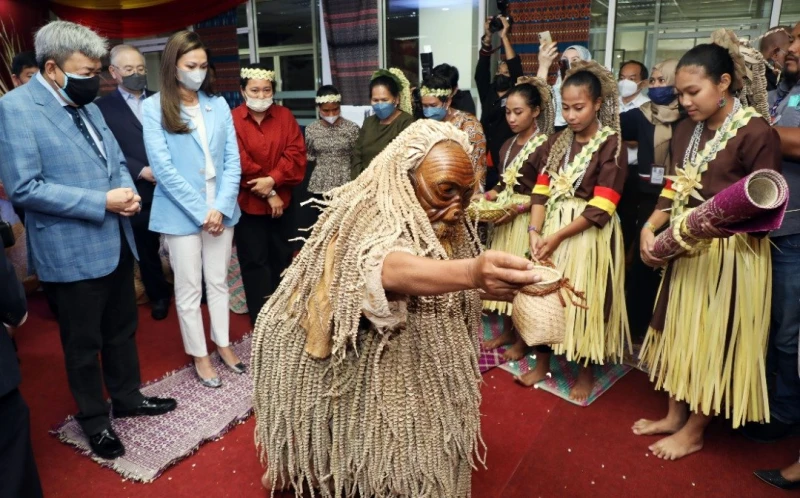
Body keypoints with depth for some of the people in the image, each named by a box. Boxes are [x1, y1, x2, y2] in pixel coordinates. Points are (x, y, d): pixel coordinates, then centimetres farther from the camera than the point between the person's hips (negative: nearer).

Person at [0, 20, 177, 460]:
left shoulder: (88, 107, 10)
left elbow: (117, 160, 17)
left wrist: (128, 191, -6)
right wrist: (102, 202, -22)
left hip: (116, 243, 7)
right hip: (71, 252, -7)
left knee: (122, 330, 20)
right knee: (83, 344, 10)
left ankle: (127, 398, 39)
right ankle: (94, 420, 30)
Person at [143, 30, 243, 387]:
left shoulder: (218, 104, 4)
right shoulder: (154, 108, -6)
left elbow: (233, 160, 1)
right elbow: (163, 168, -11)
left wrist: (221, 207, -9)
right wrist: (200, 212, -13)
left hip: (220, 209, 3)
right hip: (181, 213, -3)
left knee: (218, 282, 15)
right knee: (189, 289, 8)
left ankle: (223, 344, 31)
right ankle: (199, 356, 23)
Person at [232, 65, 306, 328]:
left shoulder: (285, 116, 3)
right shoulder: (232, 120, -10)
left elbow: (296, 153, -5)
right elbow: (240, 163, -14)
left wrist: (273, 180, -19)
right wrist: (268, 194, -13)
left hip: (281, 201, 4)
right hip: (248, 203, -4)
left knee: (282, 256, 15)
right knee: (255, 261, 3)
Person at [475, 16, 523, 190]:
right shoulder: (487, 95, 14)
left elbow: (517, 71, -9)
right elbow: (481, 71, 4)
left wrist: (505, 37, -8)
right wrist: (487, 38, -3)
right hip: (484, 165, 4)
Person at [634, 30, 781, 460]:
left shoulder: (756, 133, -15)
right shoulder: (686, 131, 6)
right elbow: (672, 192, 7)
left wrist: (713, 223, -30)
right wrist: (650, 228, -9)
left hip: (732, 253, -7)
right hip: (686, 248, 7)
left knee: (714, 340, 6)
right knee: (680, 331, 15)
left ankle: (694, 431, 24)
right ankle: (675, 415, 33)